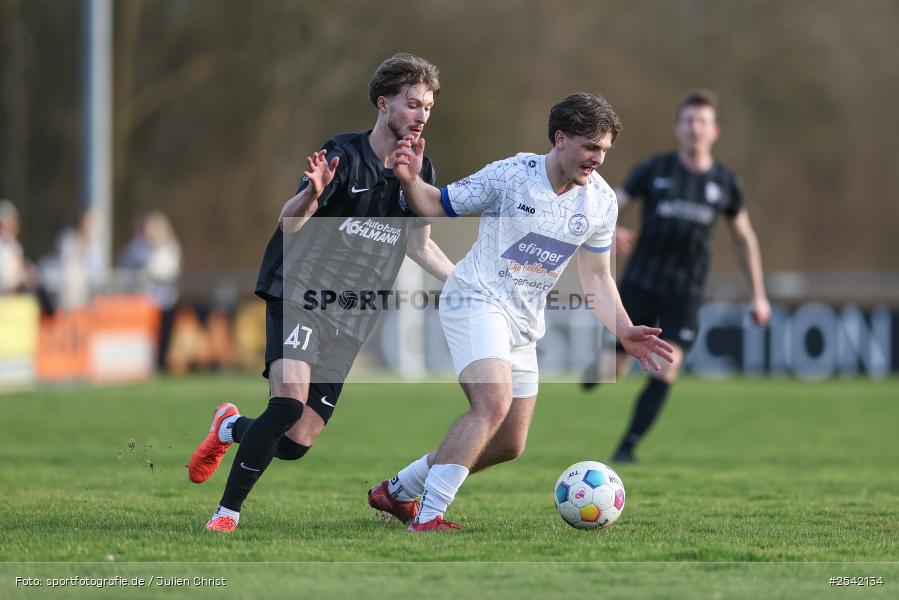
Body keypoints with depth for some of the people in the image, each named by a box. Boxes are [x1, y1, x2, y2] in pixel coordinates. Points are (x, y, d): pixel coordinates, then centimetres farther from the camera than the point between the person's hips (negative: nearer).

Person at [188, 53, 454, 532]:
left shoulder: (419, 171, 6)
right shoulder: (343, 155, -11)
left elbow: (419, 245, 20)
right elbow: (288, 223, -19)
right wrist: (312, 194, -41)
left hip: (350, 319, 5)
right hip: (300, 295, -5)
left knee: (296, 443, -2)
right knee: (289, 399, -29)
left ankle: (231, 428, 32)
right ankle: (228, 511, -14)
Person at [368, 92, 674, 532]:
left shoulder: (601, 202, 2)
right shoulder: (510, 175, -14)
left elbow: (596, 276, 13)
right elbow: (438, 206, -4)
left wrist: (623, 331, 2)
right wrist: (410, 181, -24)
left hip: (523, 324, 7)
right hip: (475, 298, -7)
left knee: (510, 445, 9)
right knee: (494, 402, -30)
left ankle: (398, 488, 27)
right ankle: (427, 519, -27)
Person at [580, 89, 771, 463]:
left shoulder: (725, 183, 5)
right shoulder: (653, 170, -1)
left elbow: (744, 239, 18)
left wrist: (758, 295, 14)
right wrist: (609, 233, -24)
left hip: (685, 293, 1)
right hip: (640, 284, -1)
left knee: (667, 368, -17)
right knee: (613, 372, -1)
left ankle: (627, 449, -8)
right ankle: (593, 372, 37)